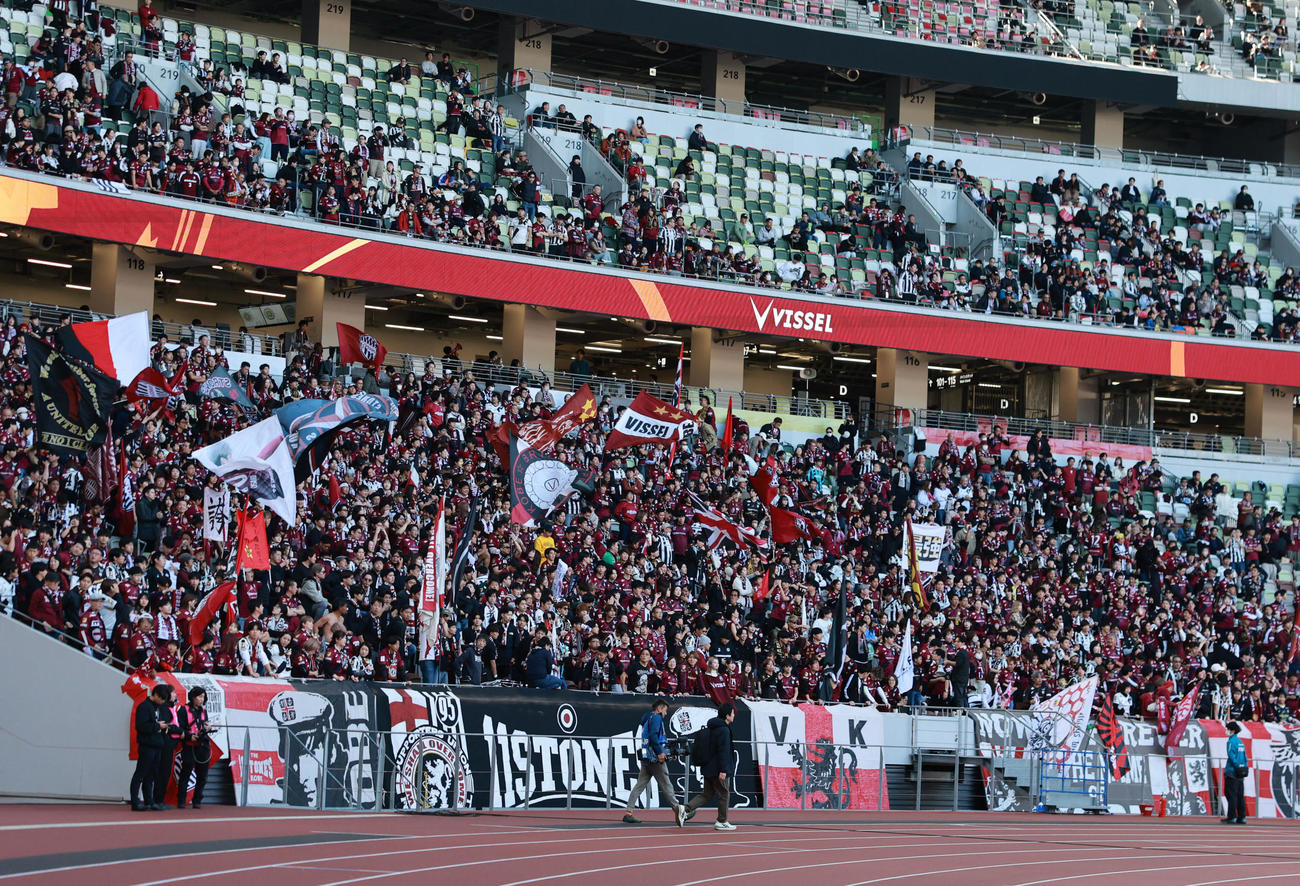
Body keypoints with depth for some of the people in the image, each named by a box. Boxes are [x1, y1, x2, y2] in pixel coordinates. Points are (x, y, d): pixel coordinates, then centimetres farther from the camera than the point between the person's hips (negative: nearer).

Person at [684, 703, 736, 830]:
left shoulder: (710, 727, 14)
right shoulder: (724, 730, -16)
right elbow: (723, 751, -21)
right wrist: (723, 770, -23)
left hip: (708, 768, 9)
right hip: (718, 768, -9)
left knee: (707, 795, 12)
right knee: (724, 795, 5)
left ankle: (685, 809, -5)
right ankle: (722, 822, 12)